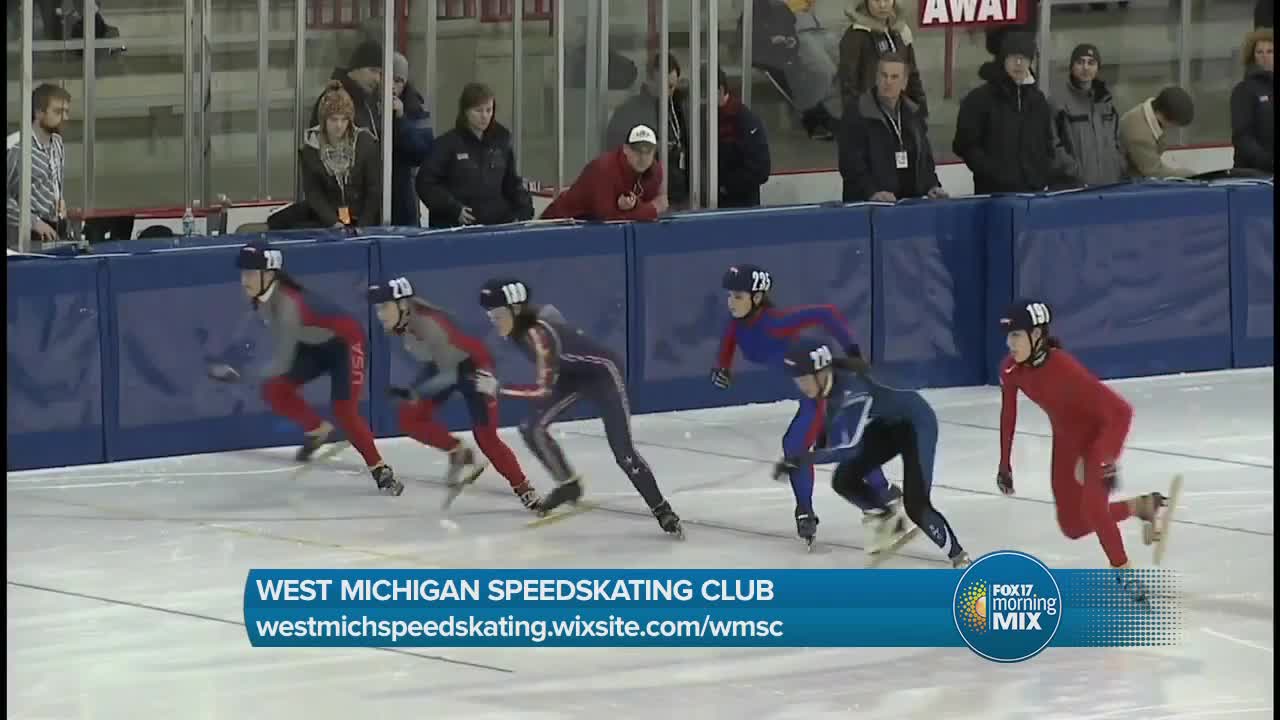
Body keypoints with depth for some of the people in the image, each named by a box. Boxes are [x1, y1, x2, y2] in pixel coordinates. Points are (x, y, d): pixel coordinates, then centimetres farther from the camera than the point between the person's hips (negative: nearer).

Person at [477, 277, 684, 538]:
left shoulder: (537, 333, -36)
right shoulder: (518, 324, -11)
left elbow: (544, 389, -40)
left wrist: (498, 387, -44)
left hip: (600, 372, -8)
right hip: (572, 373, 8)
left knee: (623, 452, -10)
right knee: (533, 428, -6)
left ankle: (662, 511, 4)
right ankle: (569, 485, 13)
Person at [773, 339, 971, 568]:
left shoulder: (853, 391, -37)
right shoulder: (830, 382, -12)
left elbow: (850, 448, -41)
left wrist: (804, 459, -42)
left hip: (915, 423, -9)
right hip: (885, 426, 9)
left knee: (915, 504, -18)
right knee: (844, 481, 3)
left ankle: (958, 556, -2)